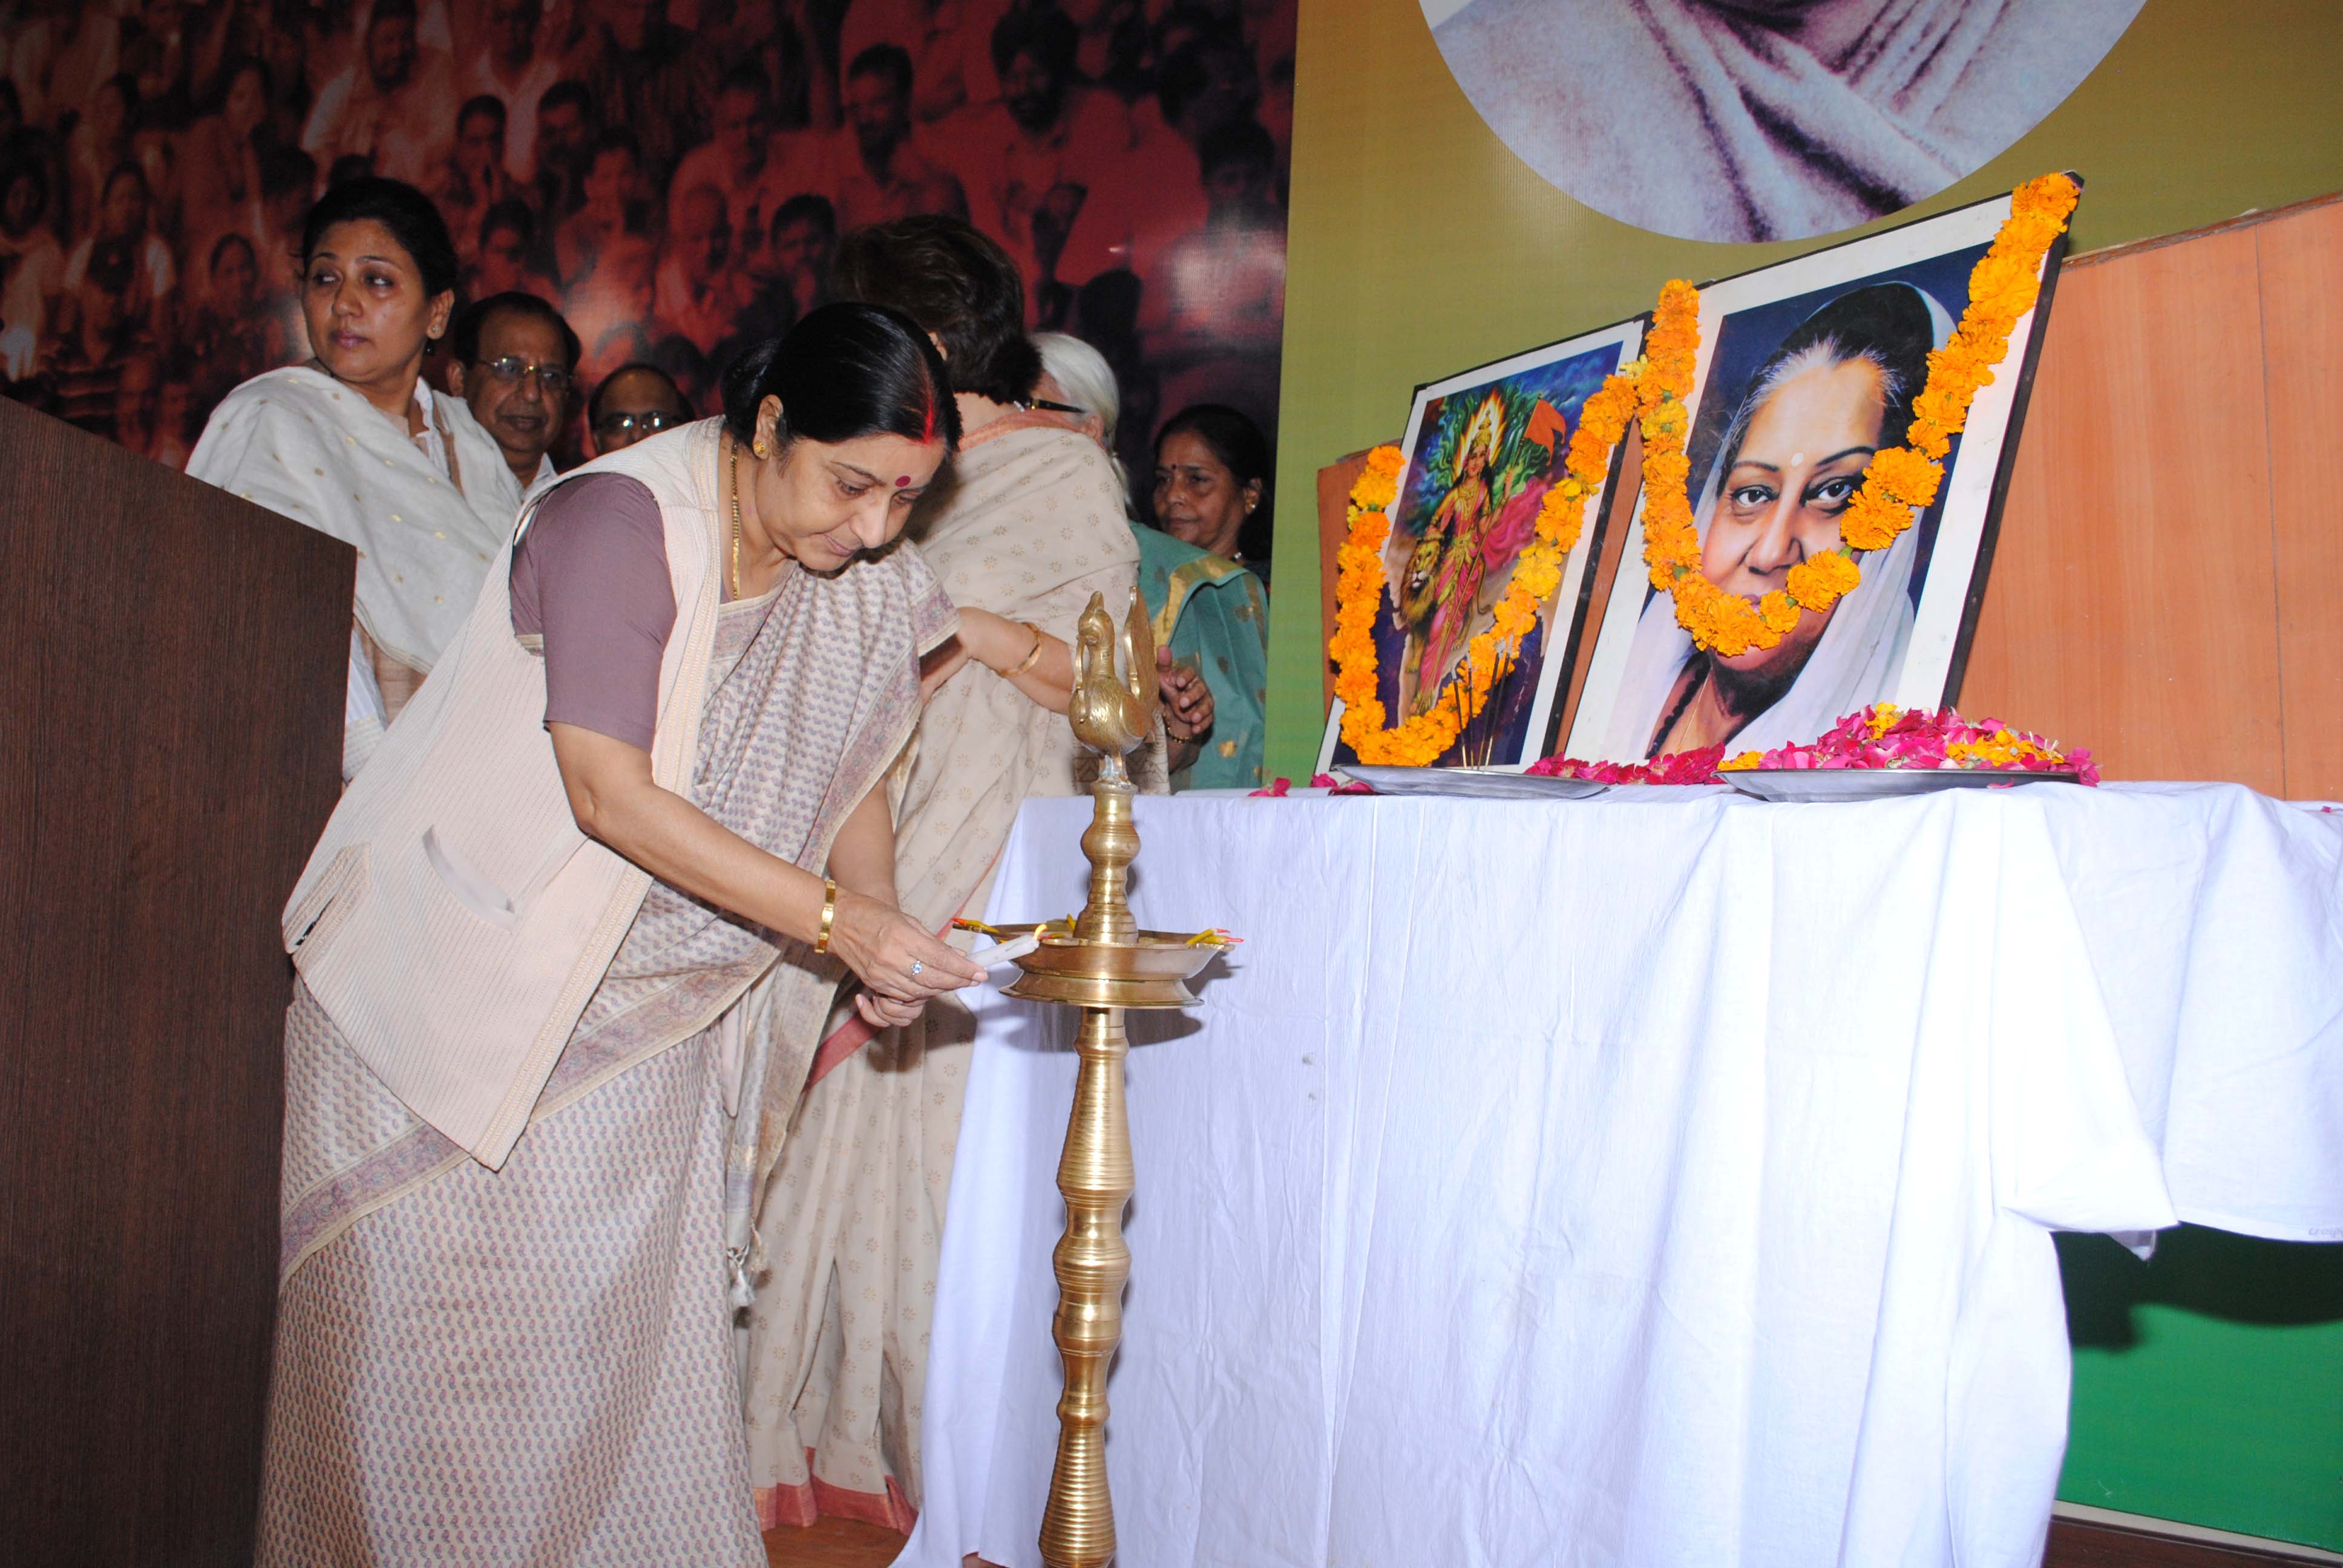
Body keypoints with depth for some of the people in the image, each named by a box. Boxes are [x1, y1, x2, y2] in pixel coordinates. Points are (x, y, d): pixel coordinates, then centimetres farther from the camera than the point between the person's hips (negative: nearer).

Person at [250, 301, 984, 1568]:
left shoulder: (869, 586, -1)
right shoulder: (617, 519, -21)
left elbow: (853, 777, 6)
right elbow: (610, 795, -26)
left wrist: (877, 944, -13)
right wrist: (830, 917, -32)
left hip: (653, 1020, 5)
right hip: (462, 982, -5)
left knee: (640, 1335, 6)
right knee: (435, 1324, 5)